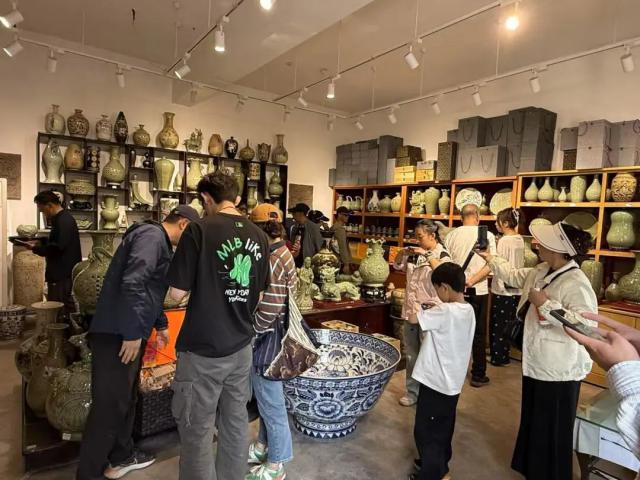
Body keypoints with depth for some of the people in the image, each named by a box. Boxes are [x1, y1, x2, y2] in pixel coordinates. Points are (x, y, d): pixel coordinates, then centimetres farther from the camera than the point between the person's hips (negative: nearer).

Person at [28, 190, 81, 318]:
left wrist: (36, 248, -13)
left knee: (61, 309, -5)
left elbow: (57, 247, -24)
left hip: (63, 275, -10)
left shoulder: (64, 221, -17)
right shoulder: (61, 219, 17)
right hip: (61, 272, 10)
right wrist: (39, 243, 11)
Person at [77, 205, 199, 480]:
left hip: (127, 333, 11)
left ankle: (121, 456, 36)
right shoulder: (152, 236, -15)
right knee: (109, 405, 0)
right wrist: (132, 333, -24)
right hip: (118, 335, -11)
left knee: (126, 398, 21)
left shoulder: (157, 240, 18)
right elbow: (133, 284, -27)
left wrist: (161, 325, 34)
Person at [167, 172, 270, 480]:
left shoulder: (199, 229, -14)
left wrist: (200, 281, 7)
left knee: (197, 432, 11)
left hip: (203, 350, -5)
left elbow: (177, 293, -12)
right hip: (241, 346, 6)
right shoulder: (258, 235, 2)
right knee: (236, 423, 20)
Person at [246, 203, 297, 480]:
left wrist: (252, 333, -10)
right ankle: (264, 446, 42)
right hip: (271, 335, 9)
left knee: (270, 400, 6)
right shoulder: (282, 253, 7)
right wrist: (255, 330, 15)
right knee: (266, 396, 23)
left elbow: (269, 308, -26)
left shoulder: (273, 260, -23)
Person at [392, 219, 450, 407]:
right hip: (410, 310, 6)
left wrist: (427, 255, -27)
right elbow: (397, 266, 18)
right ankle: (412, 391, 28)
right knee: (411, 354, 14)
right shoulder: (416, 253, 7)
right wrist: (403, 253, 1)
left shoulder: (442, 255, -8)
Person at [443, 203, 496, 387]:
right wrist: (472, 281, -15)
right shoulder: (487, 235, -5)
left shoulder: (452, 235, 1)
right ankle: (478, 375, 16)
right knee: (478, 333, 9)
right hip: (477, 290, -2)